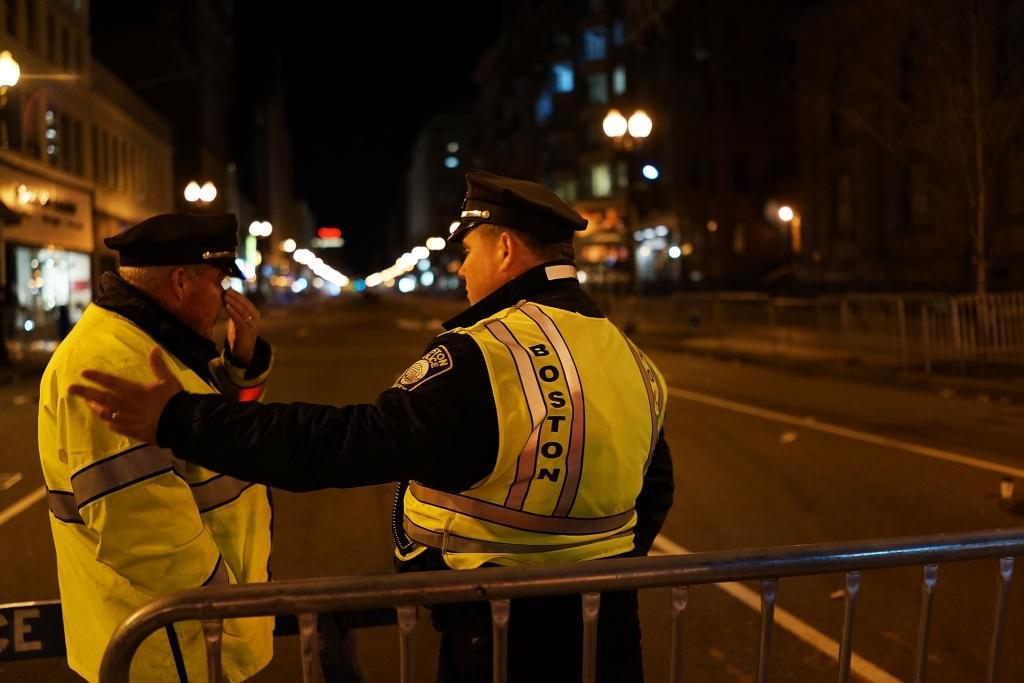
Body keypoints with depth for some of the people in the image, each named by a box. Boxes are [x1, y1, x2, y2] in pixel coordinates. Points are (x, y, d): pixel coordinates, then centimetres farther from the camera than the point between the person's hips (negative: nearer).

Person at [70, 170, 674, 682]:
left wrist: (179, 421, -24)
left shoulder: (485, 357, -23)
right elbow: (655, 494, 11)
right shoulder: (633, 360, 3)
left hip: (503, 634, -7)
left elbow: (349, 443, -28)